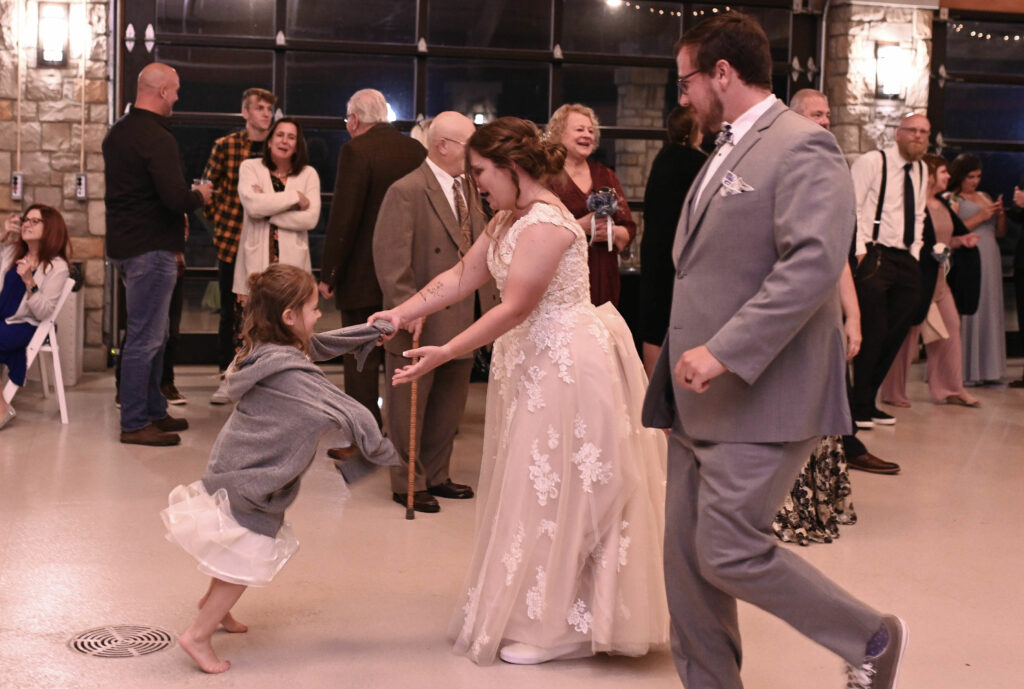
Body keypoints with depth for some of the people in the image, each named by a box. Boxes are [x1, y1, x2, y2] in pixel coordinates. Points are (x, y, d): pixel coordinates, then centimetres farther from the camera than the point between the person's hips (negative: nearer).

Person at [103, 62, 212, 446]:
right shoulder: (156, 139, -18)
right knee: (145, 338, -4)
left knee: (153, 333, 18)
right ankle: (134, 424, 2)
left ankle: (154, 410, 27)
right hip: (151, 249, -10)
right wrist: (199, 195, -4)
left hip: (124, 243, 10)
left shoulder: (117, 133, 13)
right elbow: (176, 199, -26)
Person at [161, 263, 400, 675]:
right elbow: (348, 414, -27)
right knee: (247, 562, 3)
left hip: (239, 468, 9)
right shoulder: (291, 372, -29)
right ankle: (198, 636, 12)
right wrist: (386, 454, -13)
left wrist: (374, 330, 12)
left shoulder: (267, 351, -1)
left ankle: (215, 605, 47)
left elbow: (321, 345, 16)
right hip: (248, 482, -9)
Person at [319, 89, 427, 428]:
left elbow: (343, 218, -16)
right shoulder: (417, 150, 5)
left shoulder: (356, 151, -13)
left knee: (361, 362, 1)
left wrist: (329, 275, -10)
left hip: (363, 276, -6)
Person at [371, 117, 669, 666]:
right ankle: (538, 612, 27)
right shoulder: (507, 220, 11)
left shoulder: (545, 225, -21)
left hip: (566, 366, -10)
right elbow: (461, 277, 10)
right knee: (531, 490, 15)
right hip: (530, 362, 10)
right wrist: (402, 313, 0)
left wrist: (444, 354, -22)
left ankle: (560, 627, 11)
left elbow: (513, 308, -23)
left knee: (558, 491, -1)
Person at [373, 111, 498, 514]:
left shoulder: (469, 190, 11)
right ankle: (407, 484, 19)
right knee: (409, 406, 6)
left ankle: (435, 476, 31)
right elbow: (390, 259, -17)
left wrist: (490, 304, 7)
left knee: (450, 404, 16)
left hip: (462, 320, 8)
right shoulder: (406, 192, -13)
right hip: (421, 323, -7)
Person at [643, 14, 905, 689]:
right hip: (701, 396, 9)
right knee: (687, 557, 9)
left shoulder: (803, 146, -12)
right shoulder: (727, 153, 18)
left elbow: (813, 263, -24)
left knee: (728, 551, -8)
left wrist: (725, 351, -27)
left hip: (759, 398, -9)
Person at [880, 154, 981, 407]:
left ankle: (948, 389, 17)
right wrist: (931, 251, -22)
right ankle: (893, 393, 8)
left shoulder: (943, 204, 15)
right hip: (917, 278, -9)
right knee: (908, 332, -3)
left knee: (951, 327, 8)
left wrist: (961, 240, 4)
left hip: (939, 279, 9)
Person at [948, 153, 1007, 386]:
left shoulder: (985, 197, 20)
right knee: (967, 313, -9)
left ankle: (986, 368, 7)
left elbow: (1000, 232, 22)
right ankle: (966, 369, -7)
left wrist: (1000, 214, 3)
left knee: (989, 312, 4)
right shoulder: (951, 199, -1)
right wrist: (980, 217, -13)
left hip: (990, 262, 7)